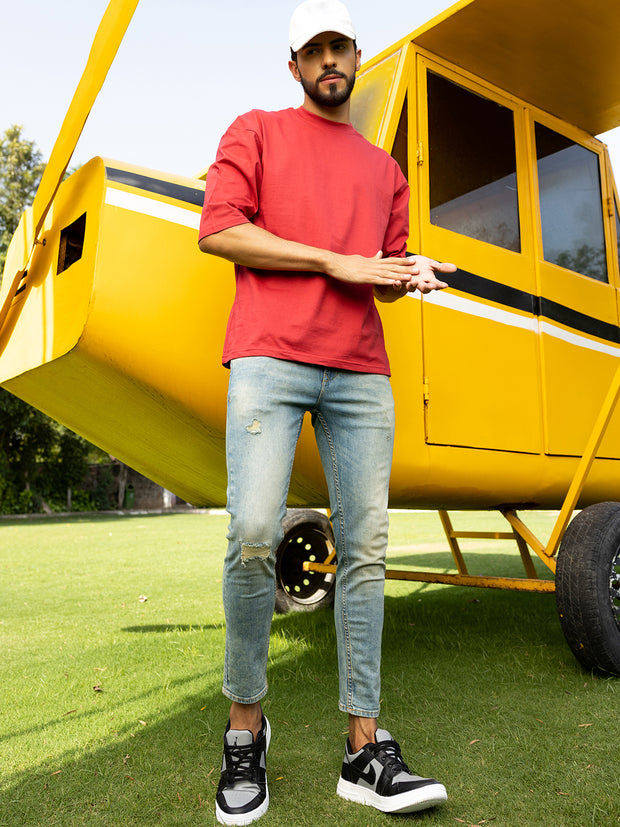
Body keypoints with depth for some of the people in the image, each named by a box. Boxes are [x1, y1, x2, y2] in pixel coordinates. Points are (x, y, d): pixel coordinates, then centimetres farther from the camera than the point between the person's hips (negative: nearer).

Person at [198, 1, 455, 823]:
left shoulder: (384, 168, 28)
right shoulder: (257, 132, 17)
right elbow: (217, 229, 0)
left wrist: (411, 275, 2)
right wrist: (337, 262, -4)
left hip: (361, 371, 4)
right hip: (270, 358, -3)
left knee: (365, 550, -2)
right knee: (253, 538, -16)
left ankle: (366, 748, 7)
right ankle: (246, 725, 6)